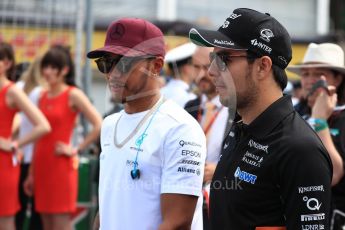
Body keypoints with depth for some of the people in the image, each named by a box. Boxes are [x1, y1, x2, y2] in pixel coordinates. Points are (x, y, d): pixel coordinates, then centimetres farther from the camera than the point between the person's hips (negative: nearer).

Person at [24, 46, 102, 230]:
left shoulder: (73, 95, -6)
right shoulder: (43, 96, 13)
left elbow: (99, 125, -16)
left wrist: (77, 149, -11)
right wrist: (32, 173, 15)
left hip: (61, 166, -7)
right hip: (42, 165, 7)